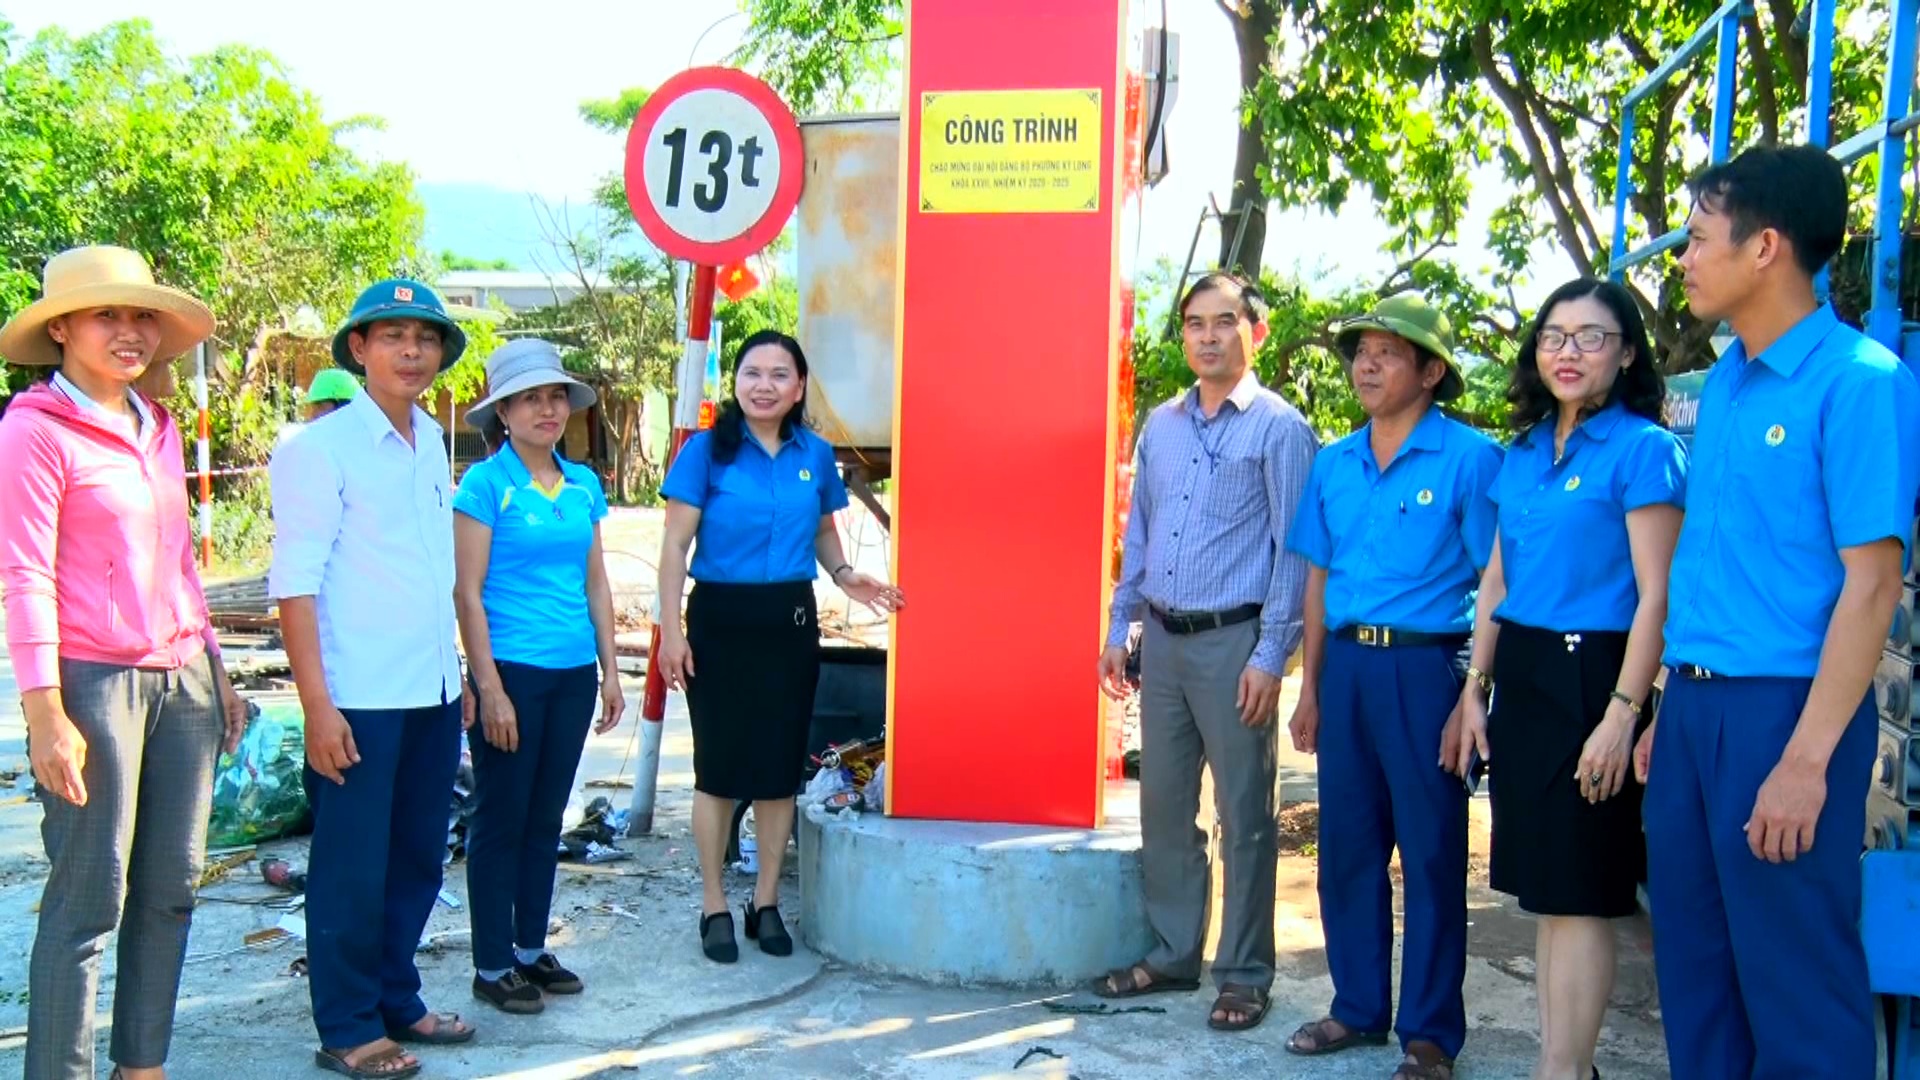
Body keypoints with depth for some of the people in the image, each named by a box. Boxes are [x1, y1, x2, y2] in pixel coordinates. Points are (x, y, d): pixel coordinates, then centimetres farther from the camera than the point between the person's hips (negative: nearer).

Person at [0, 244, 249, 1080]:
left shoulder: (159, 428, 14)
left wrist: (215, 670, 18)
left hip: (182, 681, 7)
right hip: (96, 684, -7)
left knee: (171, 889, 11)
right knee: (89, 899, -1)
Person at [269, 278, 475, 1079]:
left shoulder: (432, 442, 11)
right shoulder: (322, 448, -9)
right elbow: (294, 582, -13)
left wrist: (457, 672, 15)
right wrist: (316, 704, -17)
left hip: (433, 695, 7)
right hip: (359, 701, -7)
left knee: (417, 861, 15)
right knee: (353, 869, 3)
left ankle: (397, 1002, 30)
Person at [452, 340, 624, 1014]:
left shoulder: (584, 485, 9)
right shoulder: (486, 483, -7)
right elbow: (468, 593, -10)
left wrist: (609, 671, 11)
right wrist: (490, 688, -13)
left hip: (573, 672, 6)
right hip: (513, 670, -6)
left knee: (547, 816, 14)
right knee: (501, 819, 3)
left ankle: (532, 949, 27)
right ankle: (492, 966, 14)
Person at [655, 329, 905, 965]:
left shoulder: (815, 455, 5)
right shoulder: (707, 450, -5)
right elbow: (675, 546, -5)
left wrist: (844, 575, -2)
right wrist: (670, 630, -11)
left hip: (790, 621, 3)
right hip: (720, 620, -3)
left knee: (780, 765, 8)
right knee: (718, 766, 4)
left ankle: (766, 902, 23)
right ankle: (714, 906, 17)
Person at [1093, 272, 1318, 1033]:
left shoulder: (1279, 428, -7)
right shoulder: (1159, 426, 11)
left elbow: (1294, 551, -9)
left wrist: (1271, 656, -14)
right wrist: (1119, 630, 13)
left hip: (1233, 641, -6)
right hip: (1163, 640, 6)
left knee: (1244, 814, 3)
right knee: (1163, 806, 13)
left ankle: (1244, 974, 15)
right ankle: (1172, 955, 27)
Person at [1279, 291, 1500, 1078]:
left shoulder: (1469, 459, -6)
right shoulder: (1334, 464, 10)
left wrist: (1478, 689, -13)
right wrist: (1311, 687, 12)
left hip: (1426, 667, -5)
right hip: (1347, 666, 6)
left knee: (1431, 853, 3)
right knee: (1347, 845, 12)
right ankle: (1358, 1006, 26)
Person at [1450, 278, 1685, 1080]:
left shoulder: (1642, 449, -8)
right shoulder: (1524, 452, 13)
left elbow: (1656, 597, -13)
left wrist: (1621, 715, -18)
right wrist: (1476, 689, 12)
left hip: (1588, 677, -7)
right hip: (1519, 676, 7)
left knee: (1578, 890, -1)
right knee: (1542, 885, 12)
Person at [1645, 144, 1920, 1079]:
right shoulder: (1721, 384, 11)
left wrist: (1807, 758, -19)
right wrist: (1670, 712, 14)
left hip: (1781, 708, -8)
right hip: (1693, 704, 8)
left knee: (1796, 984, 4)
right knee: (1692, 967, 16)